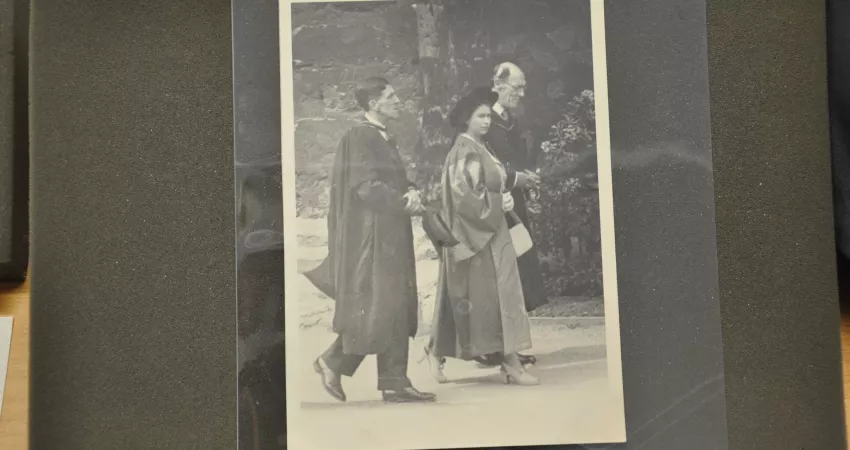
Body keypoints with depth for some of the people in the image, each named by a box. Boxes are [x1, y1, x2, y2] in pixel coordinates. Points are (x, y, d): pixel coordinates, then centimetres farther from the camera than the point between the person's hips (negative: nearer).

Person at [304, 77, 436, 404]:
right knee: (374, 308, -5)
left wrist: (411, 192, -6)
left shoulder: (384, 139, 17)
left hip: (391, 233, 9)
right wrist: (405, 204, -11)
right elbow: (366, 187, -18)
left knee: (397, 309, 6)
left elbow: (397, 180, 16)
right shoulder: (360, 137, -11)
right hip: (370, 233, -9)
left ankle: (395, 384, 11)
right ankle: (333, 361, 11)